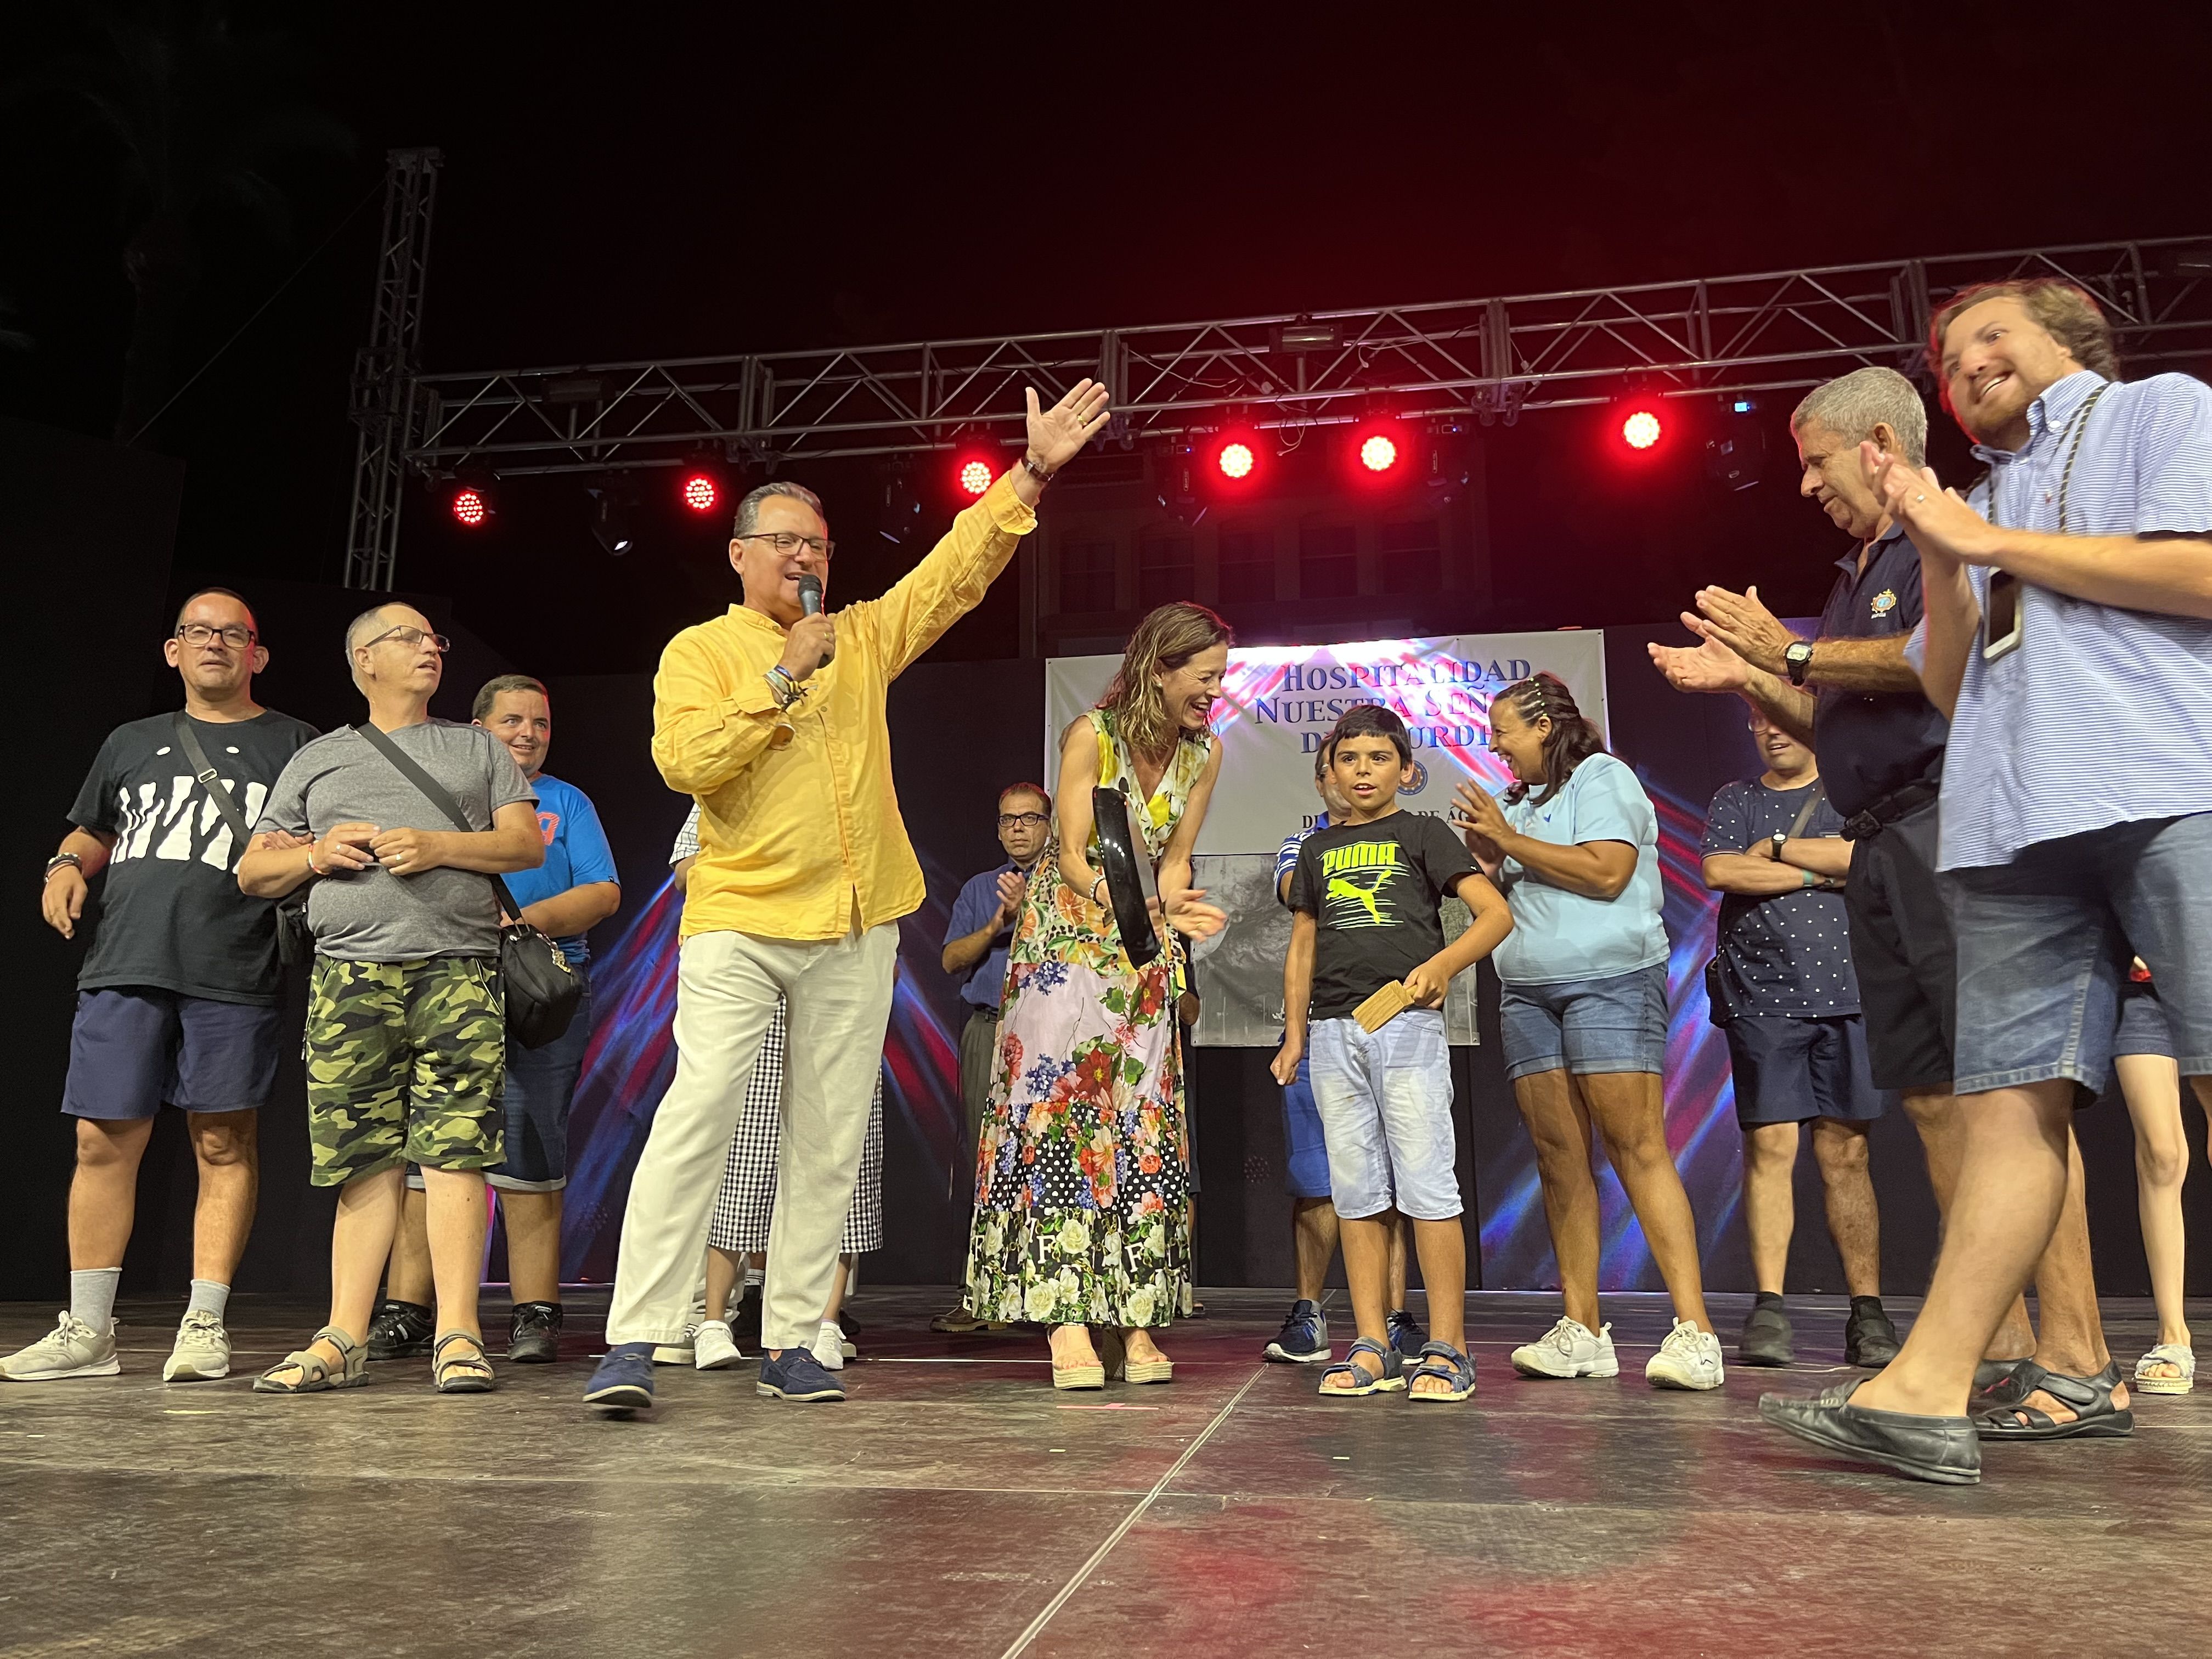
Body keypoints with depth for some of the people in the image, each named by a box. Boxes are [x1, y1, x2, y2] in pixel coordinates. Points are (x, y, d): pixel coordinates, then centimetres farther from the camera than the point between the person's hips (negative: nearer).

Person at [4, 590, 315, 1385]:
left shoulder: (294, 745, 11)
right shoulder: (132, 744, 22)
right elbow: (92, 834, 30)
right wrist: (67, 864, 9)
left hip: (232, 975, -3)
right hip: (122, 965, 4)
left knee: (223, 1144, -2)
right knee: (104, 1141, 4)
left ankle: (204, 1325, 5)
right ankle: (87, 1333, 14)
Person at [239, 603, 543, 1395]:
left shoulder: (477, 748, 19)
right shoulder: (316, 761, 22)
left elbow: (527, 845, 8)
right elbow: (252, 871, 20)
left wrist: (436, 846, -7)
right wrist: (316, 855, -1)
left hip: (458, 968, -1)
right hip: (350, 974, 2)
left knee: (455, 1149, -10)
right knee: (364, 1159, -2)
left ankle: (457, 1336, -10)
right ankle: (344, 1340, 3)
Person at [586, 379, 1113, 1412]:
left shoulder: (865, 637, 15)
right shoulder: (701, 650, 3)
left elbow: (960, 569, 13)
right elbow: (683, 762, -12)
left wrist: (1033, 471, 6)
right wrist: (786, 676, -13)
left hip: (857, 926, 4)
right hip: (739, 920, -4)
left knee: (830, 1140, 5)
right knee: (699, 1113, -13)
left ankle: (789, 1344, 14)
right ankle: (633, 1343, -8)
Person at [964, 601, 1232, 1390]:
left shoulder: (1205, 752, 0)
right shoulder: (1091, 735, -14)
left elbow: (1175, 859, 5)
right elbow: (1073, 860, -17)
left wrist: (1169, 914, -15)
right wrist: (1150, 907, -32)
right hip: (1066, 938, -5)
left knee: (1140, 1127, 0)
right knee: (1060, 1110, -11)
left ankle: (1133, 1317, 3)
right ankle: (1066, 1317, -11)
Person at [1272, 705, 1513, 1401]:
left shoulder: (1422, 834, 6)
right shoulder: (1317, 849, 19)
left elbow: (1497, 913, -2)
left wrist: (1442, 964, -18)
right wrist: (1294, 1036, 16)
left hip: (1407, 1024, -4)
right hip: (1334, 1031, 5)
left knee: (1427, 1186, -5)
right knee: (1356, 1193, 6)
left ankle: (1447, 1350, 2)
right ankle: (1374, 1349, 11)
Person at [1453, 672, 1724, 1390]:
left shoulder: (1602, 777, 1)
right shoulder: (1521, 801, 23)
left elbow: (1607, 872, -14)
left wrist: (1510, 840, -8)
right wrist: (1487, 859, 9)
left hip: (1610, 979, -7)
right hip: (1527, 991, 7)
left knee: (1637, 1147, -14)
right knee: (1559, 1159, 1)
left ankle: (1694, 1330, -15)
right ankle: (1582, 1331, 3)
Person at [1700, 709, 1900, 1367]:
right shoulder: (1735, 801, 15)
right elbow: (1720, 872, -3)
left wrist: (1774, 848, -3)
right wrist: (1823, 872, -3)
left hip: (1845, 994, 0)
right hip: (1761, 998, 0)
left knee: (1845, 1152, 1)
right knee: (1770, 1145, -5)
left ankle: (1868, 1311, 6)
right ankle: (1769, 1308, -2)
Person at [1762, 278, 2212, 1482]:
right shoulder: (1977, 505, 29)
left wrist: (1991, 544, 2)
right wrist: (1939, 560, 6)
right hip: (2014, 824, 5)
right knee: (2013, 1096, -2)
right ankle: (1928, 1393, -6)